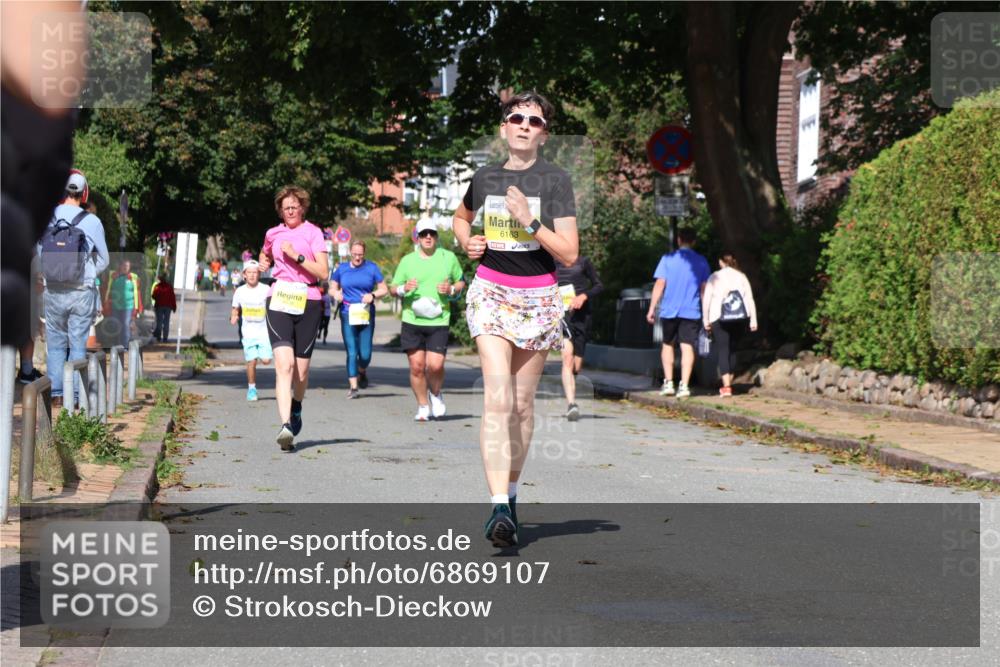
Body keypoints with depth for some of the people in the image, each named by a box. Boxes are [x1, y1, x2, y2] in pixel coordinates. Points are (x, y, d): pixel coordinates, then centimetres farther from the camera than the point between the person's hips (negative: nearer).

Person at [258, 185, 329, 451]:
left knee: (301, 368, 8)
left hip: (307, 302, -1)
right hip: (279, 301, 1)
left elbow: (322, 272, -7)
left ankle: (296, 407, 40)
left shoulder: (313, 233, 2)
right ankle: (286, 426, -28)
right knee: (284, 364, -18)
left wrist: (296, 255, -14)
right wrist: (264, 262, 16)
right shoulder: (273, 234, 12)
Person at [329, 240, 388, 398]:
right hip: (348, 314, 0)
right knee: (352, 352, -6)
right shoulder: (342, 268, 9)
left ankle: (362, 371, 31)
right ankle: (353, 387, -1)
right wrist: (336, 293, -5)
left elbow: (384, 289, 6)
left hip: (366, 314, 0)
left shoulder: (372, 268, 5)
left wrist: (373, 295, -14)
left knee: (365, 354, -3)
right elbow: (333, 286, 18)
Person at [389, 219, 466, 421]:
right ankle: (423, 406, 14)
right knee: (417, 366, -1)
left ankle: (435, 394, 19)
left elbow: (461, 282, 18)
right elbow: (394, 288, 12)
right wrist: (404, 288, -10)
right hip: (412, 321, 1)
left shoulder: (449, 257, 8)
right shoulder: (407, 260, 8)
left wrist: (452, 289, -4)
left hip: (439, 322, -1)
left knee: (435, 365, -11)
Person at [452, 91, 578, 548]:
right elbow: (461, 216, 28)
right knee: (497, 399, -15)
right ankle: (499, 508, -22)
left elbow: (569, 254, -8)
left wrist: (529, 220, -18)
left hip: (538, 297, 0)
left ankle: (510, 493, 26)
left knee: (522, 404, 8)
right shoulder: (485, 178, 6)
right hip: (491, 292, 0)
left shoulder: (555, 181, -3)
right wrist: (466, 242, 8)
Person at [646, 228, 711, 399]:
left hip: (669, 310, 0)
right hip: (691, 311, 0)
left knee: (667, 345, 15)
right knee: (687, 347, -2)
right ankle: (684, 385, -10)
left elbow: (660, 285, -3)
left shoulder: (668, 259, 0)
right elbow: (704, 288, 7)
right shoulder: (701, 262, 5)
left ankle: (668, 383, 9)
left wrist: (652, 308, 0)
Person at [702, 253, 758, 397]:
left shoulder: (714, 277, 7)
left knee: (723, 351, -3)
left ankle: (726, 386, -16)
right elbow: (749, 298, 5)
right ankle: (728, 383, 19)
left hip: (719, 318, -3)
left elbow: (706, 299, -1)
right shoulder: (741, 276, 13)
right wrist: (753, 319, 4)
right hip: (740, 318, 3)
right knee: (731, 350, 16)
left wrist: (705, 319, 4)